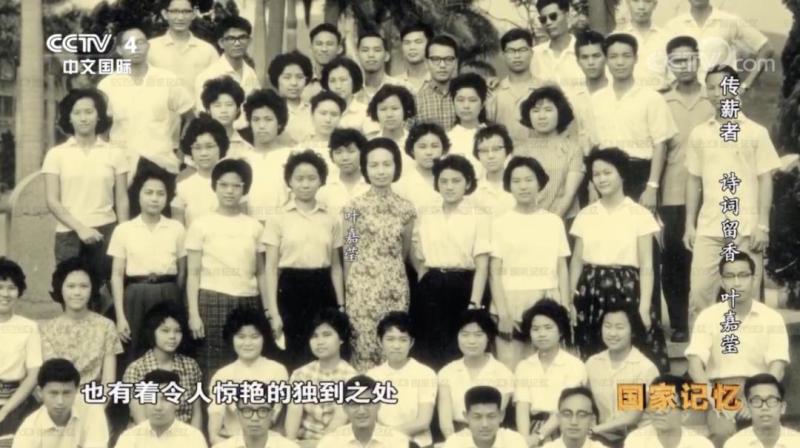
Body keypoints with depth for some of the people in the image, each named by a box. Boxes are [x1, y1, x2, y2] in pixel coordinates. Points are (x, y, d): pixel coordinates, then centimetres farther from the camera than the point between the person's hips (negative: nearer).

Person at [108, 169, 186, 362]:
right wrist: (120, 316, -5)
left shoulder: (177, 229, 5)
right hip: (136, 295, -1)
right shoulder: (124, 230, 2)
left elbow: (182, 271, 10)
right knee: (135, 354, -2)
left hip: (168, 295, 1)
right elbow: (117, 275, 1)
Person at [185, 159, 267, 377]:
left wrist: (268, 310, 6)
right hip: (213, 300, -3)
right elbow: (193, 274, 1)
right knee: (214, 365, -3)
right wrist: (193, 313, -7)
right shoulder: (202, 224, 2)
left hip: (248, 302, 3)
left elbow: (260, 273, 12)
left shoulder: (254, 226, 9)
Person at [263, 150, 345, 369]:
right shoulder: (278, 219, 0)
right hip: (291, 289, -2)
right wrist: (274, 312, -8)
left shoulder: (331, 219, 8)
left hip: (322, 289, 2)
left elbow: (336, 265, 12)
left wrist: (341, 306, 6)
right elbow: (271, 268, -2)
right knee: (295, 356, -1)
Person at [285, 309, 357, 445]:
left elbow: (339, 421, -10)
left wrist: (318, 443, -23)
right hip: (302, 442, 2)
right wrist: (291, 440, -22)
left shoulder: (349, 376, 0)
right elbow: (294, 411, -6)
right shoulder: (301, 374, 9)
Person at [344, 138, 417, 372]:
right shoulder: (356, 207, -3)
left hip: (396, 288, 3)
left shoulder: (405, 208, 6)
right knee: (365, 346, -3)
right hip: (363, 287, -3)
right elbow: (349, 253, 0)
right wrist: (347, 292, 0)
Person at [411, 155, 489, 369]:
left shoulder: (479, 218, -3)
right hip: (431, 289, 3)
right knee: (428, 351, 3)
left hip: (463, 288, -3)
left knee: (461, 352, 0)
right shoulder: (425, 218, 9)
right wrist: (427, 290, 9)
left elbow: (482, 267, -8)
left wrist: (474, 304, -17)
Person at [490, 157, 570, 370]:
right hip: (511, 303, -1)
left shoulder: (554, 222, 8)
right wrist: (502, 312, -8)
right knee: (510, 371, -6)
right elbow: (495, 272, 1)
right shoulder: (500, 223, 4)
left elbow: (562, 269, 9)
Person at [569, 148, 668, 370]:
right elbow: (577, 261, 12)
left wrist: (645, 306, -11)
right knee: (592, 358, 3)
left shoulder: (639, 214, -1)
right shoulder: (584, 216, 9)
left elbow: (646, 266, -3)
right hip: (592, 294, 3)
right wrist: (570, 300, 5)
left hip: (627, 291, -3)